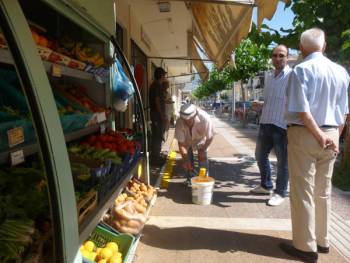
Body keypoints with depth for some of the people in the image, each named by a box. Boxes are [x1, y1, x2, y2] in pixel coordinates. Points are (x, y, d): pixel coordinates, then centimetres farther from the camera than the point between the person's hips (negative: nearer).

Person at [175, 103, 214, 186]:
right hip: (187, 140, 1)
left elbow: (210, 137, -25)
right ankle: (189, 179, 16)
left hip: (201, 139, 0)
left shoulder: (205, 118, -41)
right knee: (188, 160, -4)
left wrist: (203, 150, -25)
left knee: (203, 158, -8)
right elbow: (181, 143, -30)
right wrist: (185, 159, -35)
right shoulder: (180, 123, -38)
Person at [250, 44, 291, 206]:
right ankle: (265, 185, 35)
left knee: (283, 161, 4)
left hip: (283, 126, -8)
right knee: (260, 155, 16)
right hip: (265, 123, 8)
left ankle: (280, 193, 20)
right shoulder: (269, 77, 15)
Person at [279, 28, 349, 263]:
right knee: (323, 191, 16)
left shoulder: (301, 70, -10)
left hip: (304, 135, -6)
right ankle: (322, 241, 29)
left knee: (302, 192, 2)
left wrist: (319, 136, -10)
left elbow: (302, 111, -18)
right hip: (331, 135, 6)